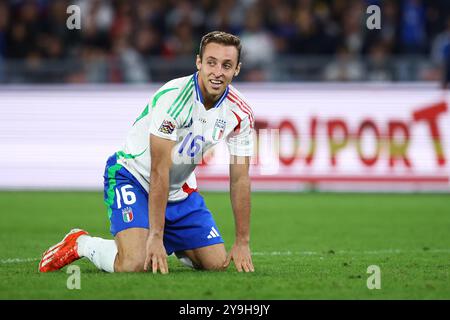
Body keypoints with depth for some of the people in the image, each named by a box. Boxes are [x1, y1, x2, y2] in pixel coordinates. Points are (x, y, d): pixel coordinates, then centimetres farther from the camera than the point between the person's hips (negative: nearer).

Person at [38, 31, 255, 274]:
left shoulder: (240, 112, -11)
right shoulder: (173, 97, -29)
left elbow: (239, 180, -4)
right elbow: (159, 172, -29)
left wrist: (242, 242, -8)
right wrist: (155, 237, -31)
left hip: (181, 189, 6)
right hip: (133, 177, -6)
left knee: (218, 263, -1)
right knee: (135, 264, -27)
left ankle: (172, 246, 31)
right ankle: (80, 244, 4)